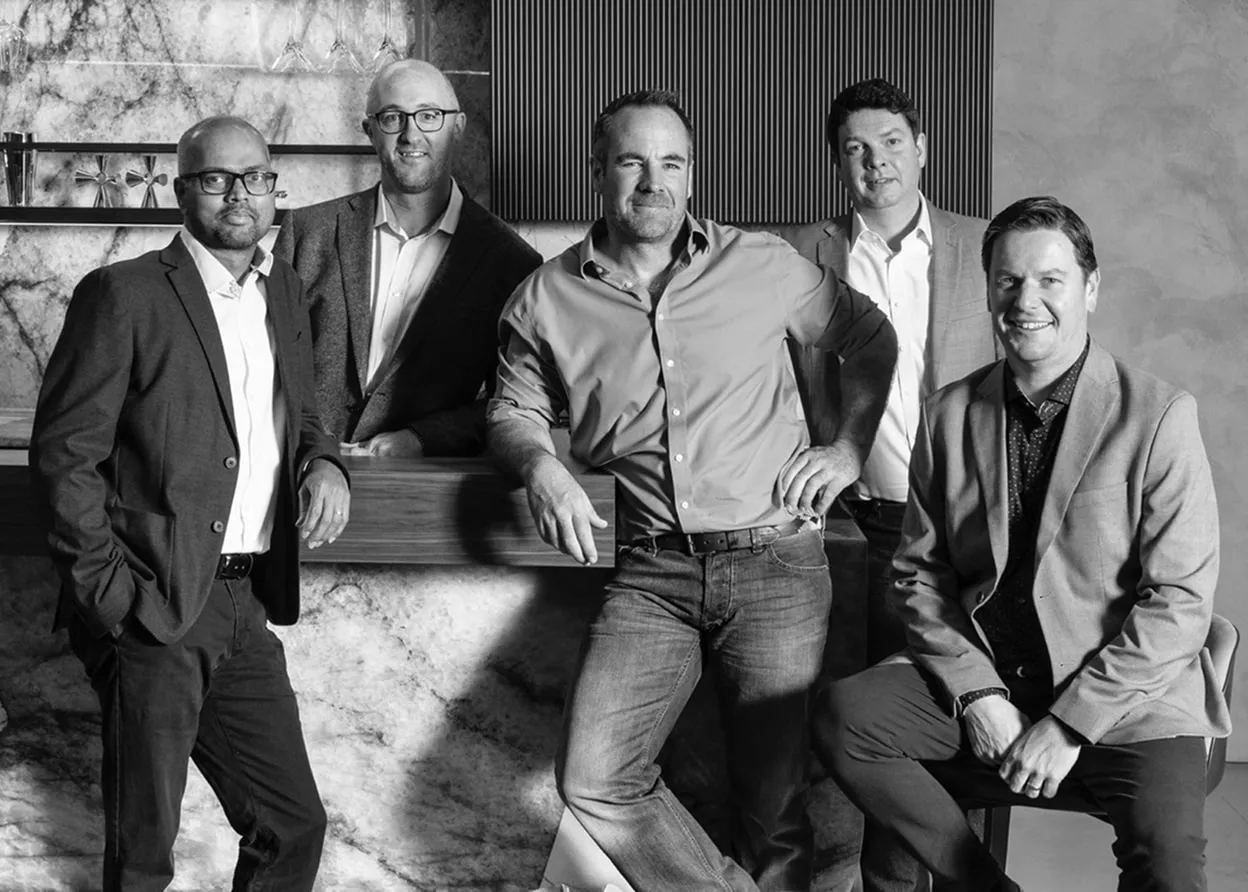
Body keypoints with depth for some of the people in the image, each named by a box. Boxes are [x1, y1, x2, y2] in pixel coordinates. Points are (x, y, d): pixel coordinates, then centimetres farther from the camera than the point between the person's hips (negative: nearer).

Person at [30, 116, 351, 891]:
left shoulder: (284, 291, 13)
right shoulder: (125, 294, -7)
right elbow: (63, 454, -9)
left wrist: (324, 465, 0)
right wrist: (111, 589, -14)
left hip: (248, 608, 6)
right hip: (152, 612, -6)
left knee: (295, 825, 11)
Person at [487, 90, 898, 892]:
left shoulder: (764, 267, 4)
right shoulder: (547, 300, 5)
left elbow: (871, 337, 17)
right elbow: (516, 409, 15)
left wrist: (852, 445, 7)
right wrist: (540, 466, -6)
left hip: (775, 557, -1)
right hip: (654, 569, 2)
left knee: (776, 809, 2)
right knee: (594, 782, -12)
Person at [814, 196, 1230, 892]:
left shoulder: (1159, 415, -7)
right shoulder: (949, 416, 4)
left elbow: (1181, 600, -10)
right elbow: (921, 573, 7)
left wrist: (1070, 725, -15)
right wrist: (977, 696, -8)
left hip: (1127, 696, -4)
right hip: (982, 682, 4)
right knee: (843, 716, -19)